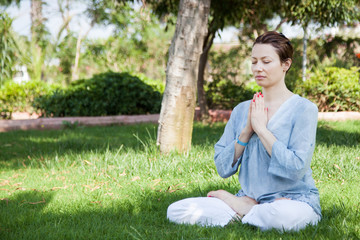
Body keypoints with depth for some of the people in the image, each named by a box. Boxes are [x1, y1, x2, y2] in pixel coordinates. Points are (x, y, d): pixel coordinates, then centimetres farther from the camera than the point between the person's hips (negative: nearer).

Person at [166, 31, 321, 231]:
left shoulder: (304, 109, -4)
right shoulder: (242, 110, 10)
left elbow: (296, 168, -16)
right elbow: (223, 169, 4)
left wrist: (262, 129, -12)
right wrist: (247, 131, -9)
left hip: (296, 201, -3)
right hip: (249, 198, 4)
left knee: (284, 215, -42)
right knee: (176, 211, -14)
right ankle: (250, 210, -6)